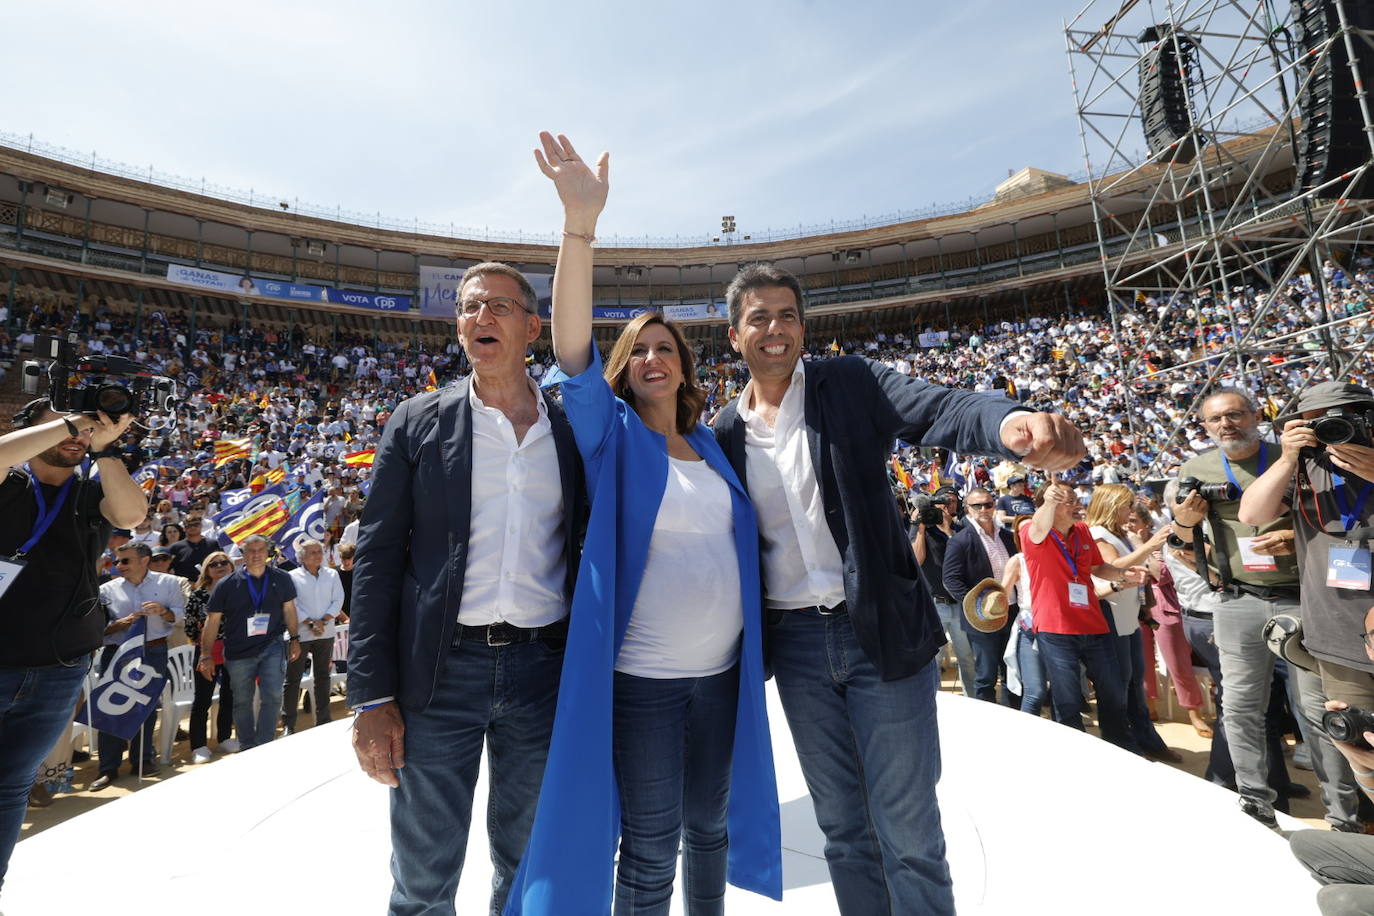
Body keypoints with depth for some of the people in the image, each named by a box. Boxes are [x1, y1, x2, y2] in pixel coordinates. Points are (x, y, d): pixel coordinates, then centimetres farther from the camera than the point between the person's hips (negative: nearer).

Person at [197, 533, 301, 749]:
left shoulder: (281, 579, -1)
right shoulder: (228, 585, -6)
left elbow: (289, 609, 10)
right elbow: (212, 620, -3)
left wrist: (294, 639, 11)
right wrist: (206, 655, -5)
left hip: (272, 647, 0)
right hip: (238, 652, 0)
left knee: (272, 697, -8)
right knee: (242, 702, 12)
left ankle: (264, 747, 4)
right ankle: (248, 748, 29)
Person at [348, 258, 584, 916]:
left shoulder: (574, 428, 4)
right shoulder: (418, 422, 1)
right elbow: (378, 559, -1)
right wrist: (373, 697, -5)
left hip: (544, 670, 1)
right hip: (441, 669, -1)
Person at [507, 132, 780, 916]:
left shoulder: (714, 445, 7)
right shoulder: (611, 436, -5)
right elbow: (574, 347, -22)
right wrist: (581, 224, -32)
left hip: (724, 672, 5)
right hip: (641, 679, -4)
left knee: (711, 826, 22)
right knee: (649, 850, 10)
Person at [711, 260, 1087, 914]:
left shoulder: (850, 384, -3)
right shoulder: (725, 432, 4)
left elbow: (939, 409, -20)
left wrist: (1012, 422, -42)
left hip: (882, 631, -2)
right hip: (796, 644, 3)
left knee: (909, 832, 9)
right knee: (842, 829, 18)